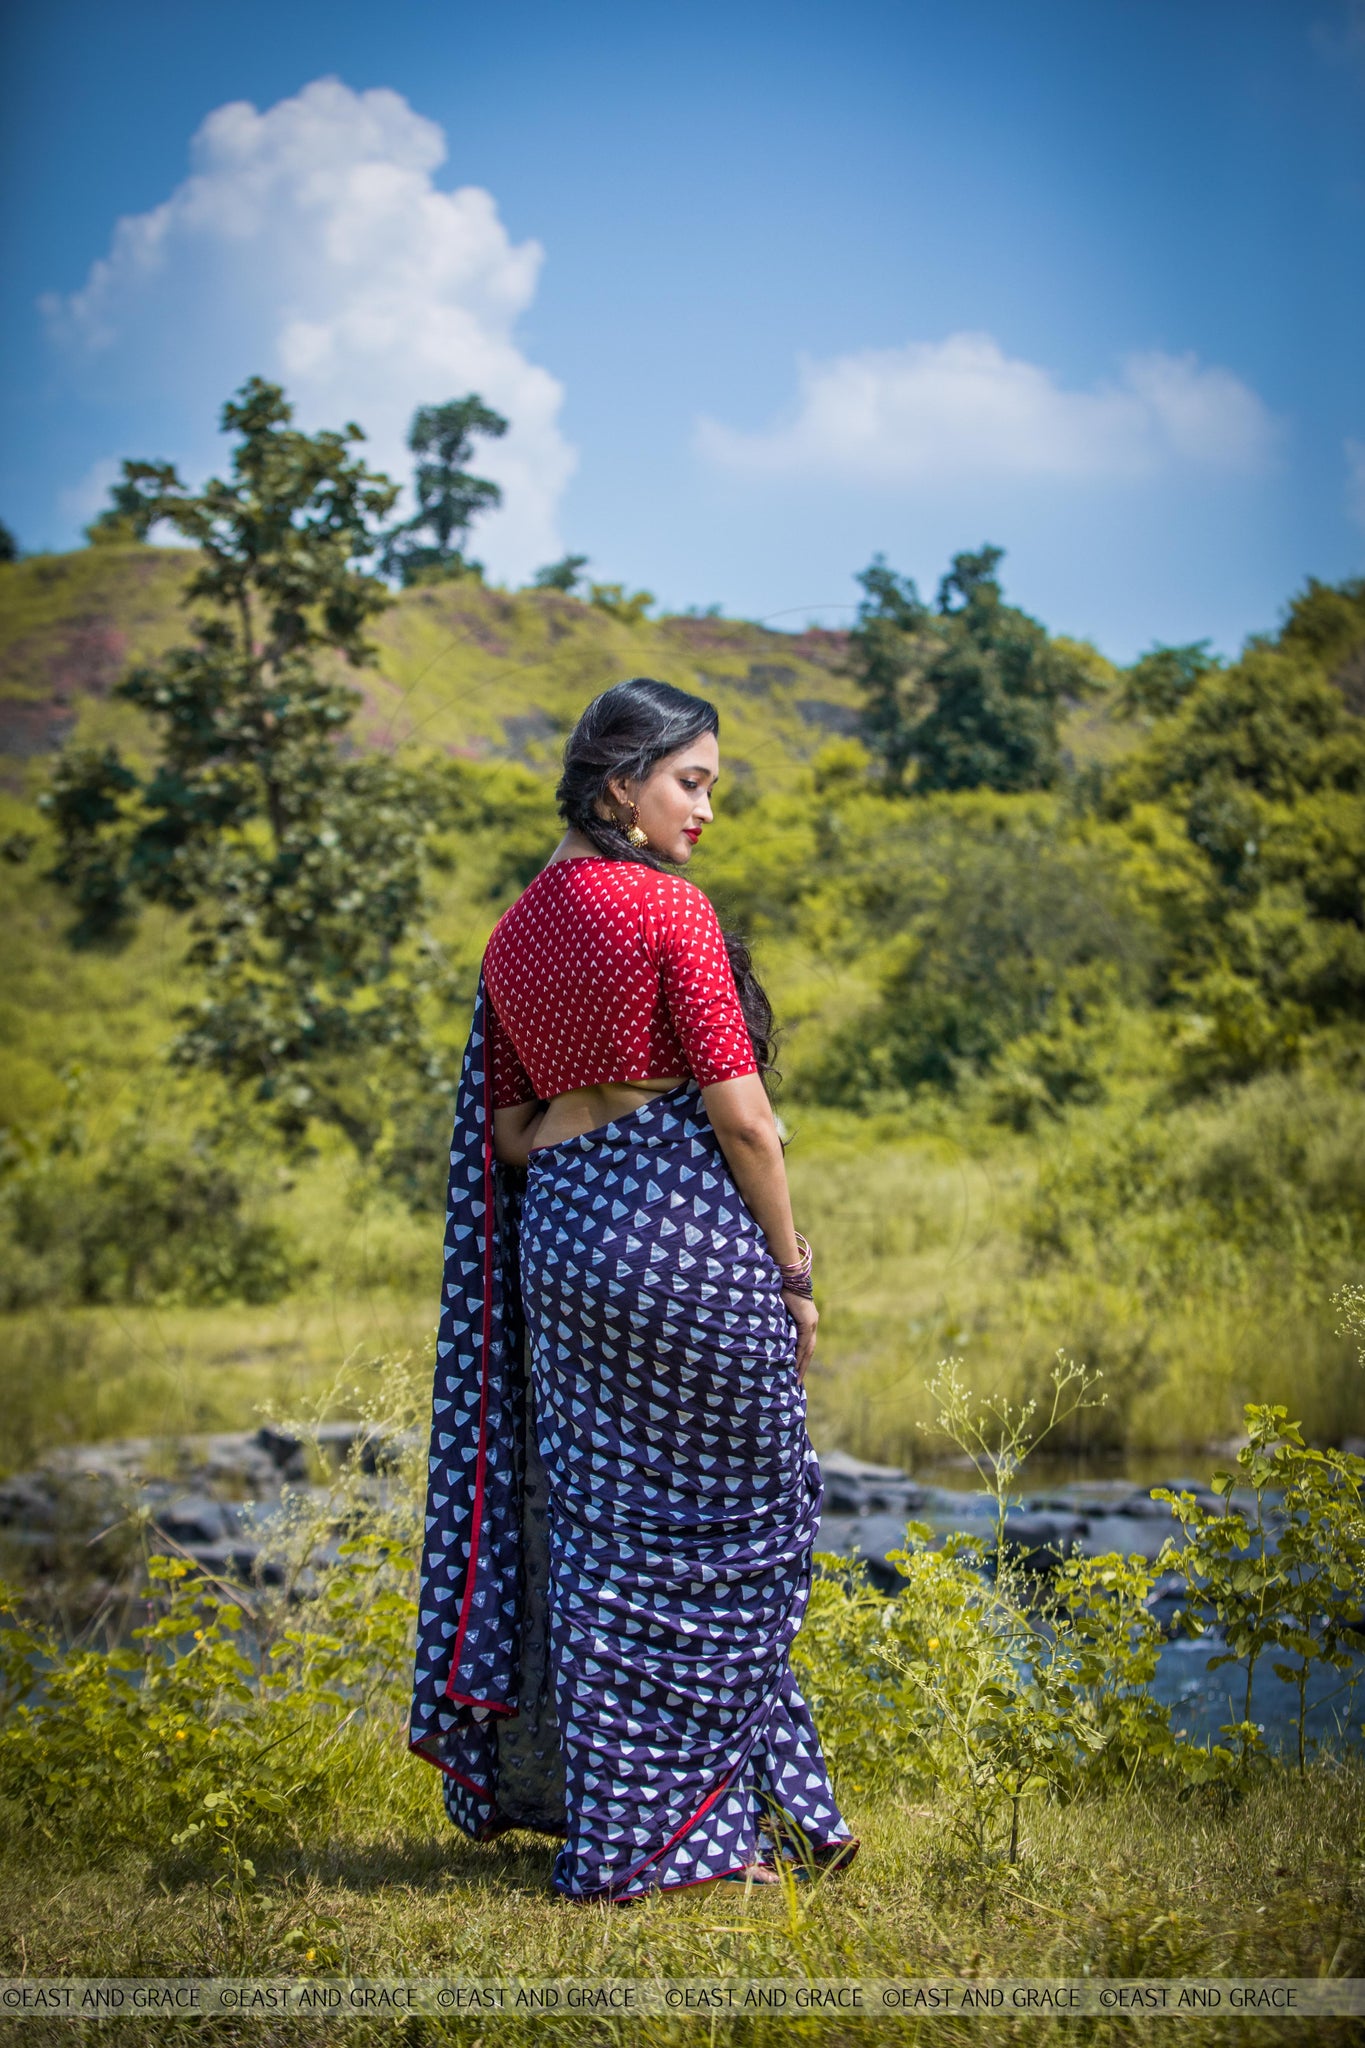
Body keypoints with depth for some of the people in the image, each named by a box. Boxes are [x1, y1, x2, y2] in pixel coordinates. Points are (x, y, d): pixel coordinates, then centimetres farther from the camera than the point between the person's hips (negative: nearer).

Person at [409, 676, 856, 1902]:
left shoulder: (514, 936, 11)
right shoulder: (669, 909, -11)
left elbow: (508, 1133, 13)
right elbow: (739, 1113, -12)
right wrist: (794, 1274, -5)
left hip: (561, 1231, 7)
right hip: (685, 1228, -7)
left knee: (601, 1520, 14)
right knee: (725, 1523, 5)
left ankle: (590, 1800, 21)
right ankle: (692, 1822, 12)